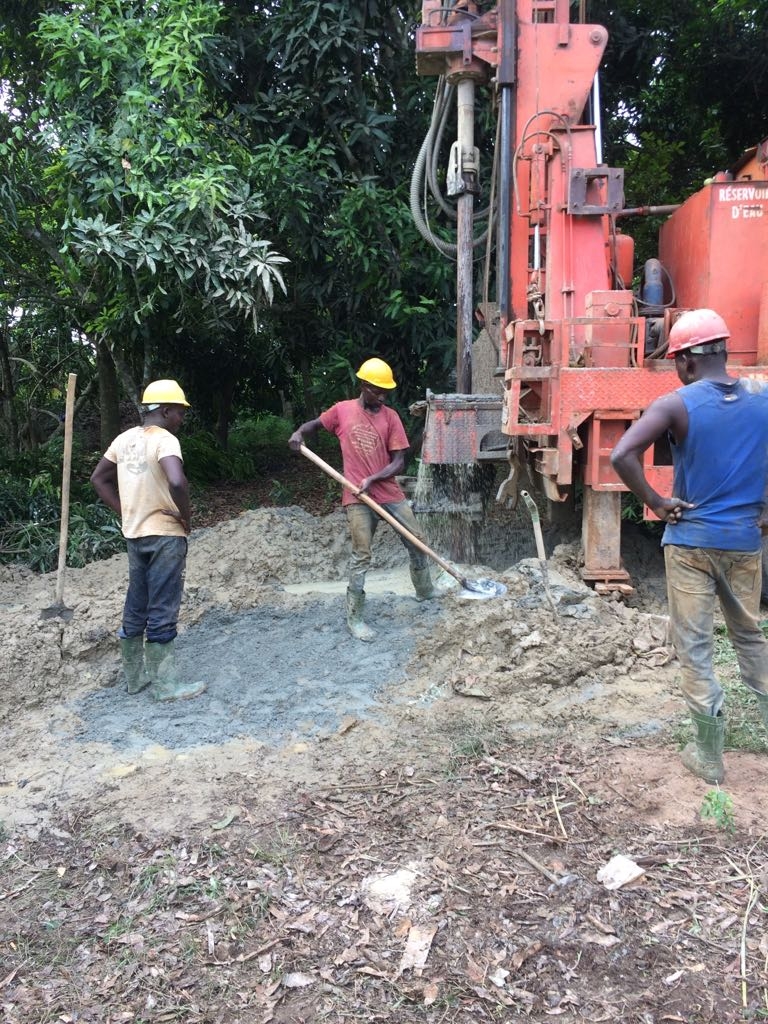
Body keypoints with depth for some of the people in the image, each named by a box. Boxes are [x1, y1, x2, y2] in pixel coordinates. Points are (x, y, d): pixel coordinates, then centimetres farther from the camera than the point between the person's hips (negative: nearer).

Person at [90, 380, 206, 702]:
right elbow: (177, 482, -32)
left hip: (135, 534, 8)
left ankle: (135, 676, 26)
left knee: (135, 608, 15)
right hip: (165, 535, -8)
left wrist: (125, 513, 13)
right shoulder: (164, 439, -16)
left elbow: (98, 479, 15)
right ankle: (164, 684, 6)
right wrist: (186, 517, -16)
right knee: (162, 611, -1)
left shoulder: (125, 438, 8)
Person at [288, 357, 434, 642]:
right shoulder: (342, 410, 0)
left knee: (417, 542, 10)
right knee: (361, 556, -5)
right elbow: (314, 424, 18)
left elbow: (399, 463, -2)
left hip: (389, 492, 3)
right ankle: (354, 617, 5)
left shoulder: (390, 416, 2)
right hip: (358, 498, -3)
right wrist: (299, 433, -5)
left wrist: (372, 479, -17)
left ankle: (425, 592, 35)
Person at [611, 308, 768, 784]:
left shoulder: (676, 404, -12)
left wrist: (656, 502, -12)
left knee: (695, 648, 7)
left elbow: (622, 456, -25)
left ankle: (709, 757, 17)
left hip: (691, 540, -4)